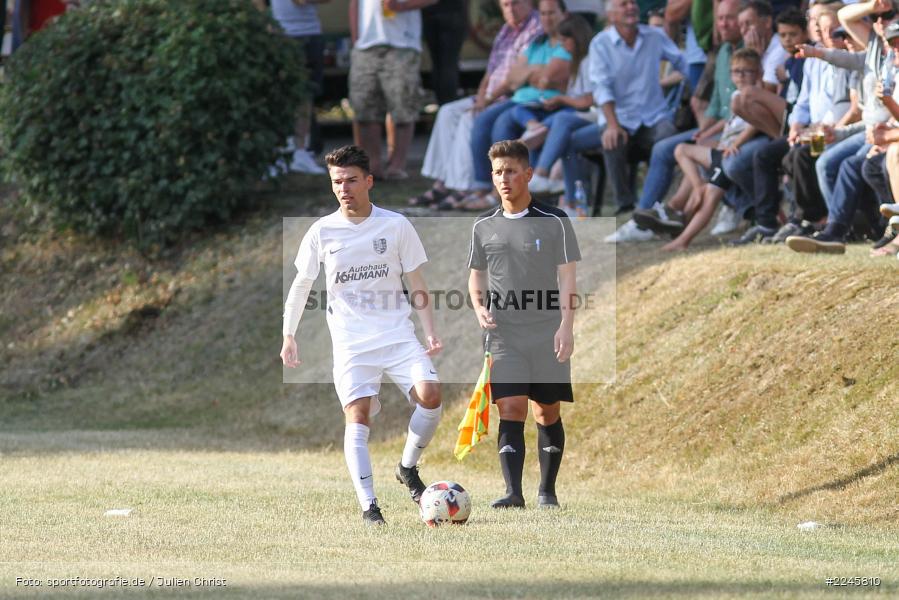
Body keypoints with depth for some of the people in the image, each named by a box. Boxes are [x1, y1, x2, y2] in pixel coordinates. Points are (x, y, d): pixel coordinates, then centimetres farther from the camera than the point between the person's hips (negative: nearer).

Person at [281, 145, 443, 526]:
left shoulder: (396, 226, 2)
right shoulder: (321, 232, 2)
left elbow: (416, 285, 8)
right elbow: (301, 284, 14)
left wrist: (430, 334, 1)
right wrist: (289, 336, 10)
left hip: (398, 335, 0)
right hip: (351, 344, 0)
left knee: (430, 395, -18)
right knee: (357, 416, -13)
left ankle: (408, 469, 6)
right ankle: (368, 506, -13)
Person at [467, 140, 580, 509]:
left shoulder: (554, 222, 0)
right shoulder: (484, 227, 9)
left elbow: (567, 278, -3)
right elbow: (476, 278, 18)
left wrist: (565, 325, -14)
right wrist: (480, 309, -2)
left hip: (548, 336, -1)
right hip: (504, 336, 1)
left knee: (547, 413, 5)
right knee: (510, 409, -12)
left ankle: (547, 491, 18)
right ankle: (513, 492, -18)